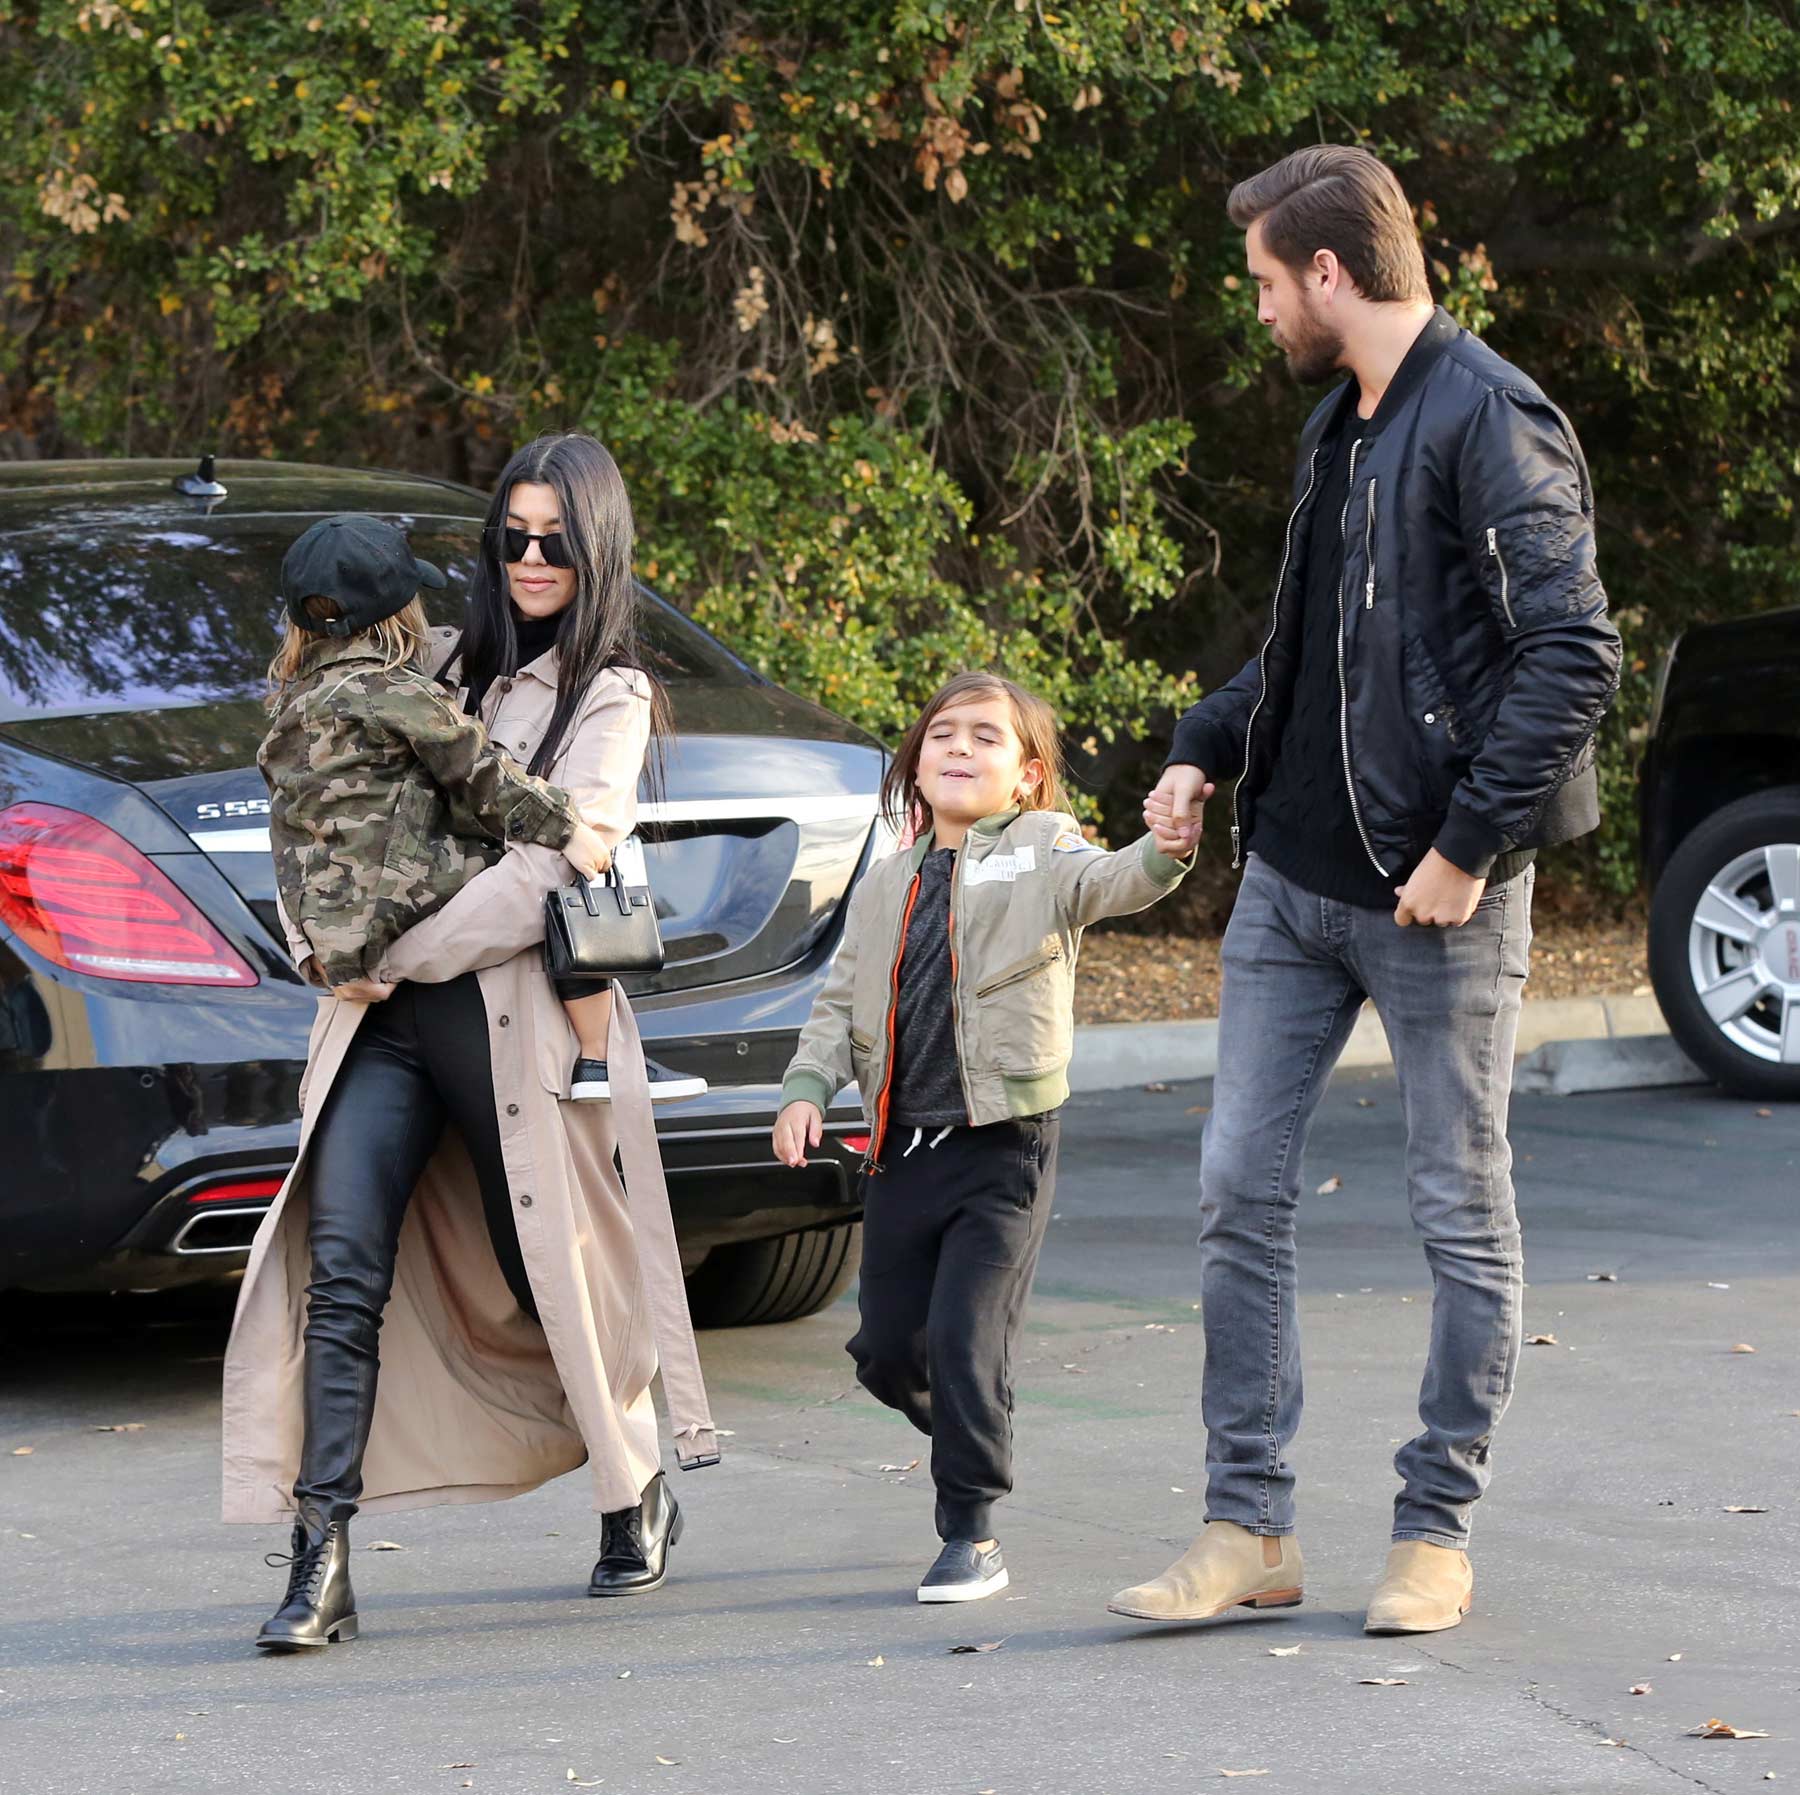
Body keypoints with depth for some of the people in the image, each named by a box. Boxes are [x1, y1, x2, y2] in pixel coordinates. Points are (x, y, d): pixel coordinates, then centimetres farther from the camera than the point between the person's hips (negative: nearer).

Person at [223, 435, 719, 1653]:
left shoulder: (611, 701, 0)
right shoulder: (441, 664, 16)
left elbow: (550, 871, -11)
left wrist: (402, 953, -12)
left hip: (520, 1016, -4)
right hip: (386, 1017, 4)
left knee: (550, 1272, 7)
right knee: (341, 1269, -12)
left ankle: (640, 1501, 33)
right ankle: (320, 1567, -16)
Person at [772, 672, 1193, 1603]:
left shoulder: (1039, 852, -2)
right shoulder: (887, 885, 13)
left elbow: (1107, 883, -22)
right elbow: (841, 1001, 14)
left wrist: (1162, 852, -45)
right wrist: (807, 1087, -3)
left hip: (1004, 1147, -5)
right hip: (901, 1144, 5)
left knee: (964, 1337, -12)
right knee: (887, 1349, 9)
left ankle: (972, 1534, 0)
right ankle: (969, 1433, 39)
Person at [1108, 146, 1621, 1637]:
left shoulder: (1491, 426, -14)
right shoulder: (1339, 431, 14)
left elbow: (1575, 657, -20)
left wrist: (1468, 845, -21)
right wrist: (1209, 748, 10)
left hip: (1438, 899, -9)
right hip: (1292, 882, 9)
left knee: (1463, 1212, 4)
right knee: (1241, 1193, 6)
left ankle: (1438, 1532, 12)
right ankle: (1251, 1528, 12)